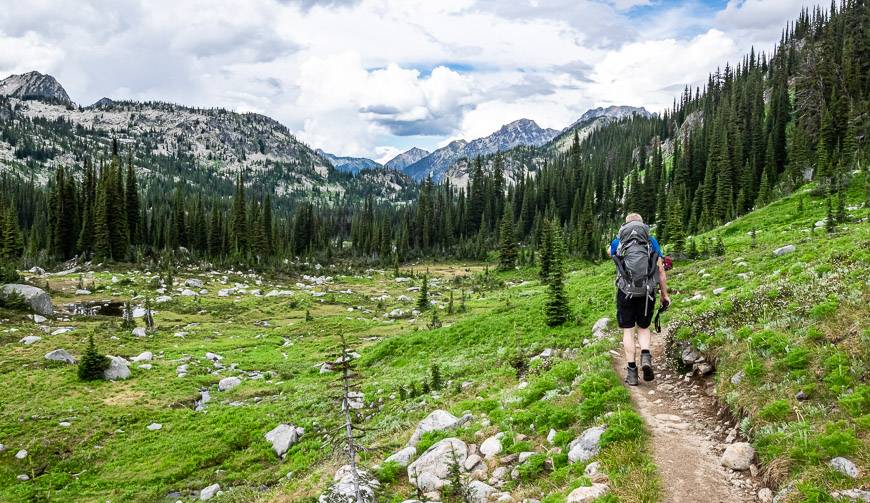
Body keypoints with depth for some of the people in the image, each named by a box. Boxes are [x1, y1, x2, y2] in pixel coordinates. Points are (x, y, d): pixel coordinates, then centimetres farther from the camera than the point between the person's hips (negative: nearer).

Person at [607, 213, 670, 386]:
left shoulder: (618, 242, 6)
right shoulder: (652, 242, 5)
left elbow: (609, 252, 31)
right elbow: (661, 270, 2)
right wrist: (665, 295, 9)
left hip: (626, 292, -1)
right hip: (647, 293, 1)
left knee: (628, 331, 8)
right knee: (644, 328, 18)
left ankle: (632, 371, 4)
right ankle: (646, 357, -7)